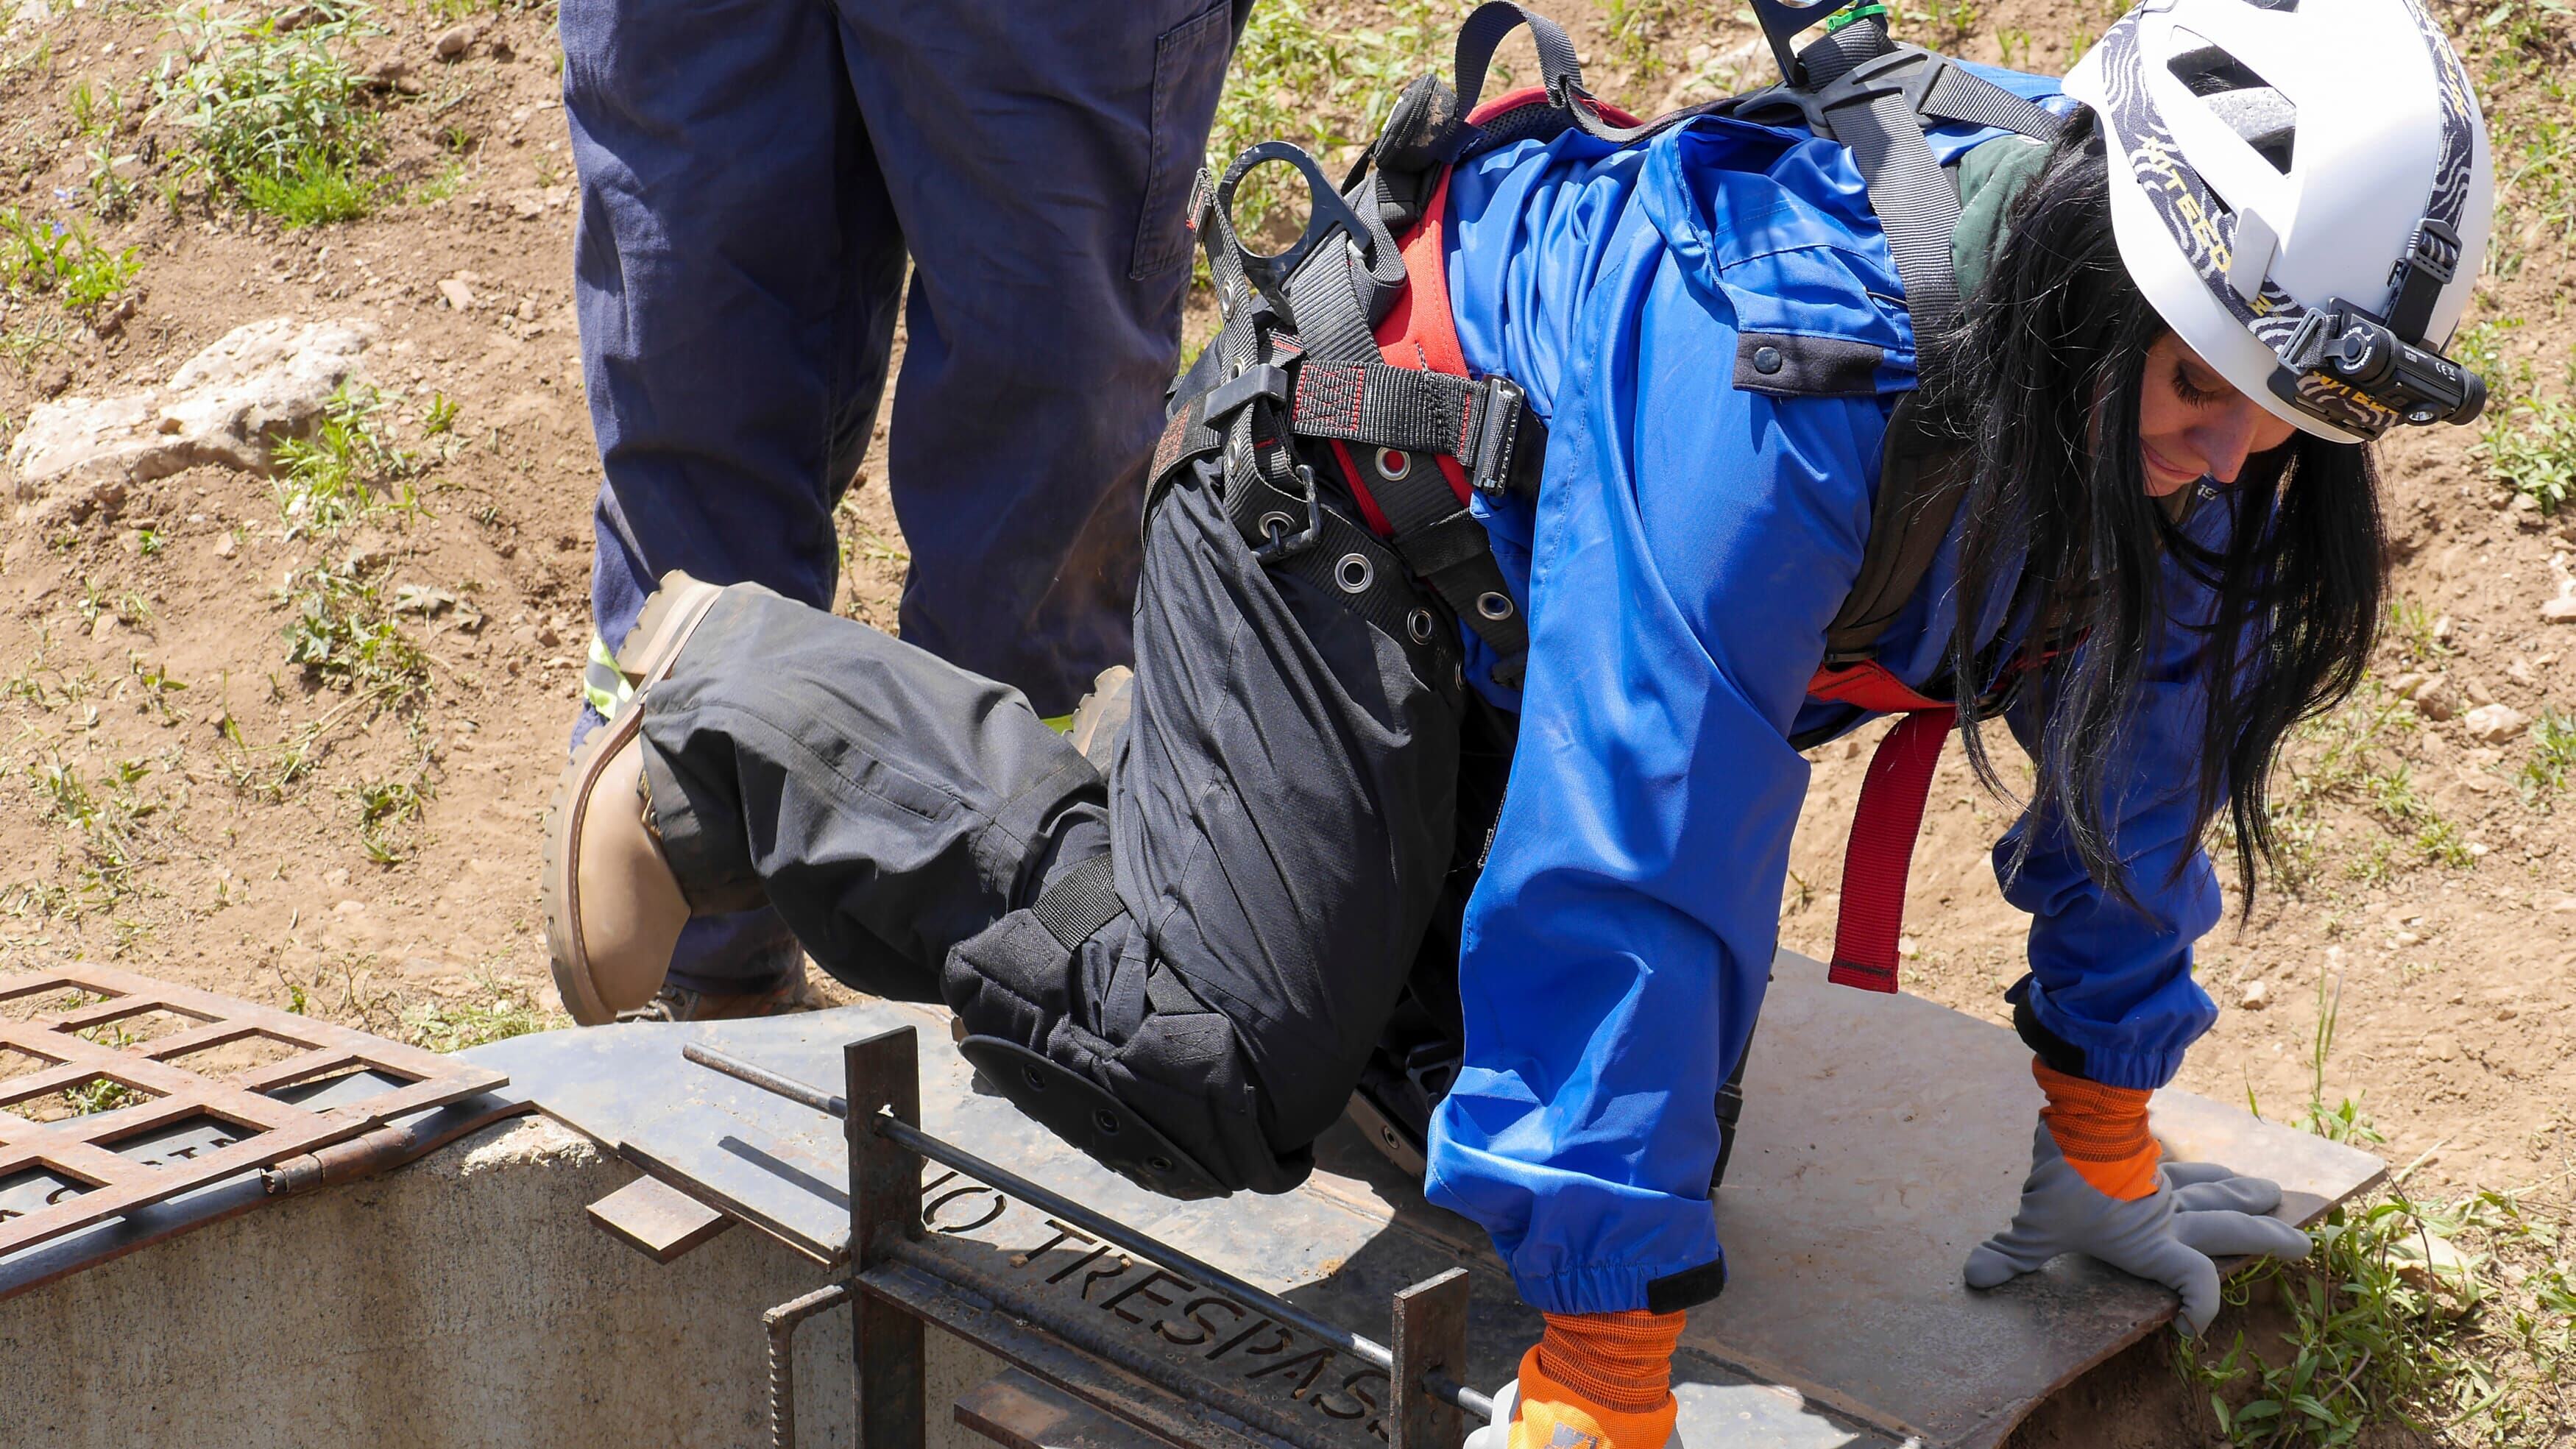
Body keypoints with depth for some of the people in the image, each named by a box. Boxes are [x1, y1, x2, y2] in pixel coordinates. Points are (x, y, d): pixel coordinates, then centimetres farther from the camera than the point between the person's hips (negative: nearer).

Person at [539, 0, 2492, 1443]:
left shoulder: (2175, 396, -17)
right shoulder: (1779, 373, -42)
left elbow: (2136, 741, -1)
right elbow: (1640, 864, -42)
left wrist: (2104, 1133, 6)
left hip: (1529, 593, 8)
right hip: (1342, 506, -8)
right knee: (1222, 1073, -19)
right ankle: (757, 715, 0)